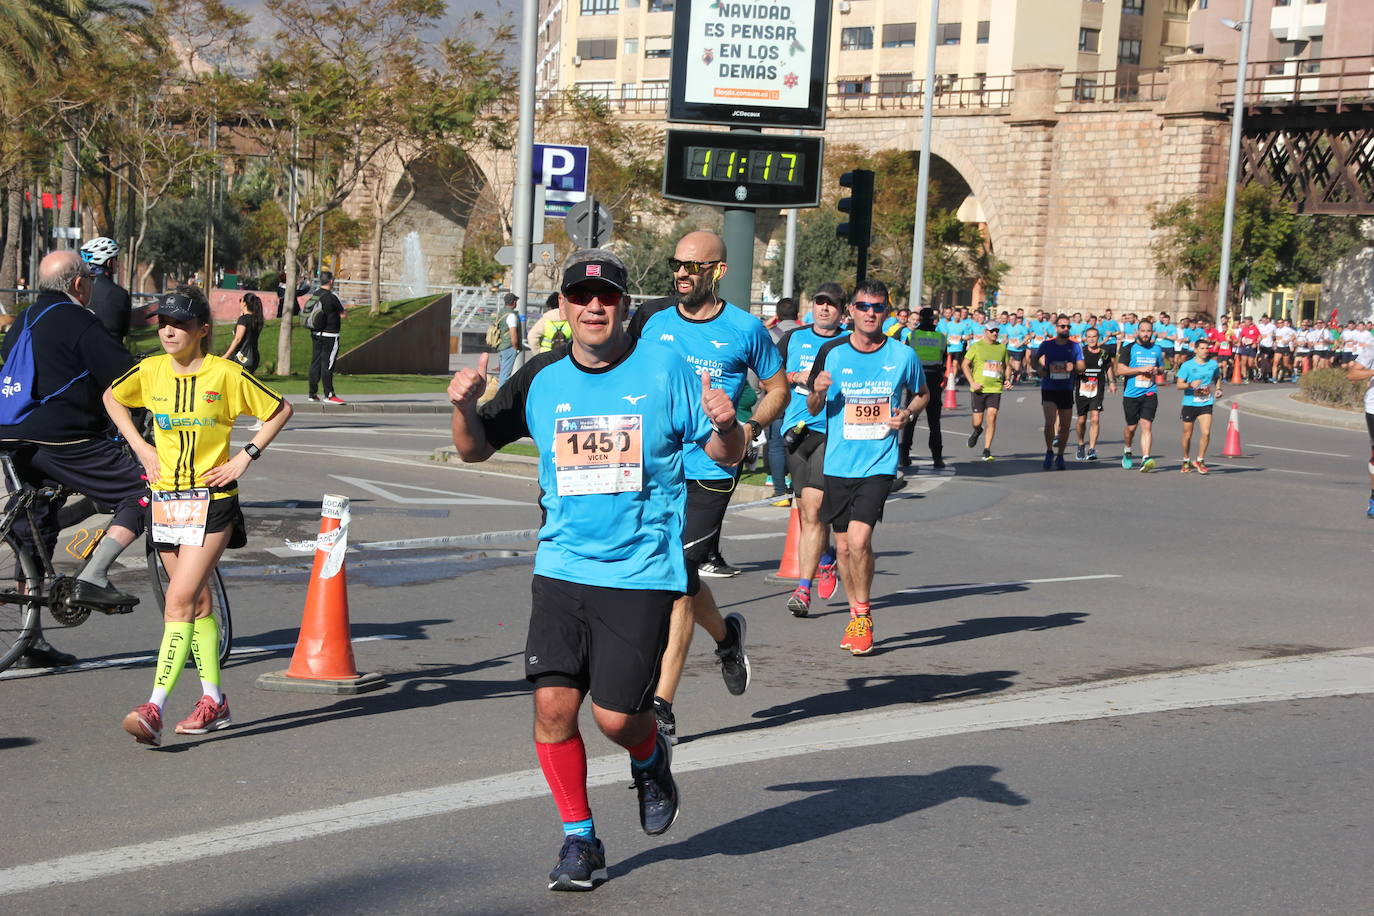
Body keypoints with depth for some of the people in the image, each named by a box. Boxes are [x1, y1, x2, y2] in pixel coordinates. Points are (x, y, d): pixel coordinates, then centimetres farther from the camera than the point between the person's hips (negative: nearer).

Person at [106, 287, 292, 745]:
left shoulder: (226, 374, -10)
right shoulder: (150, 371, 2)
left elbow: (280, 410, 0)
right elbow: (112, 398, 21)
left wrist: (245, 457, -7)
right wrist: (140, 447, 10)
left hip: (212, 499, -5)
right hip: (166, 497, 5)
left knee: (180, 599, -15)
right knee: (197, 601, 12)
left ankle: (155, 708, -20)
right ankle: (214, 700, 23)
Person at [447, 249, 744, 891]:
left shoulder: (664, 369, -2)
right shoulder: (541, 378, 5)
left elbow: (726, 454, 3)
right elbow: (475, 450, 13)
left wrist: (726, 425, -20)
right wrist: (465, 407, -7)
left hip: (641, 573, -3)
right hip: (562, 568, 3)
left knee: (616, 715, -5)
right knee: (552, 704, -5)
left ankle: (652, 760, 32)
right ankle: (579, 840, 14)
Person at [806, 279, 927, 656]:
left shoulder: (903, 355, -2)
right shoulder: (832, 352, 1)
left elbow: (922, 394, 16)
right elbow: (813, 409, 10)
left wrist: (908, 413, -5)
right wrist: (817, 392, -13)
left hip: (878, 464, -3)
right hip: (837, 464, 3)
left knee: (859, 539, -17)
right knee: (843, 546, 10)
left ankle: (863, 615, 2)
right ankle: (856, 616, 28)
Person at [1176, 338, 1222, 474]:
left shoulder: (1214, 364, 4)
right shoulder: (1187, 366, -5)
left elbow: (1217, 377, 24)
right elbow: (1179, 385, -7)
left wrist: (1218, 389, 6)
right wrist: (1190, 384, -25)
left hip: (1206, 404, 1)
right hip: (1189, 403, -1)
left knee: (1206, 433, -14)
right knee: (1187, 435, 8)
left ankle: (1200, 460, 3)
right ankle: (1186, 462, 28)